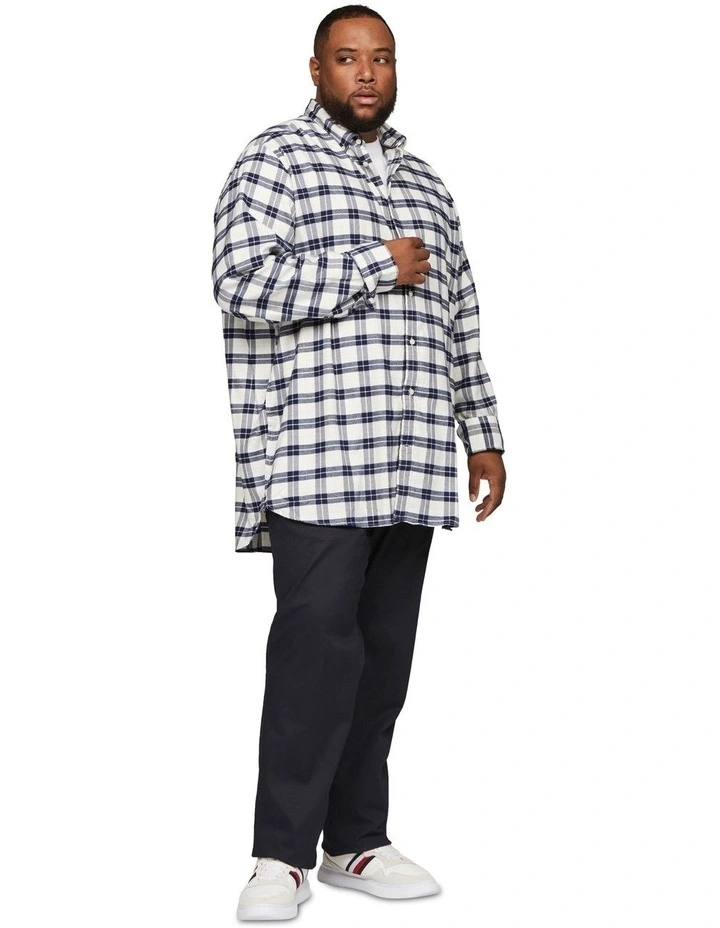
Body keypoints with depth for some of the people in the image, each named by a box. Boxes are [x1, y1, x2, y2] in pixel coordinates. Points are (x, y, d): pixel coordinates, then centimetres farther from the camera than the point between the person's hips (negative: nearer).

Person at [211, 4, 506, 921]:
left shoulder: (423, 181, 21)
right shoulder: (276, 158, 1)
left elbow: (459, 317, 23)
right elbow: (241, 280, -15)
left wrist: (484, 434, 18)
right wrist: (379, 266, -11)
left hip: (410, 463, 6)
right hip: (314, 458, -6)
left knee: (385, 650, 7)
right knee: (317, 644, -10)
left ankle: (356, 839, 16)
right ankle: (282, 853, -2)